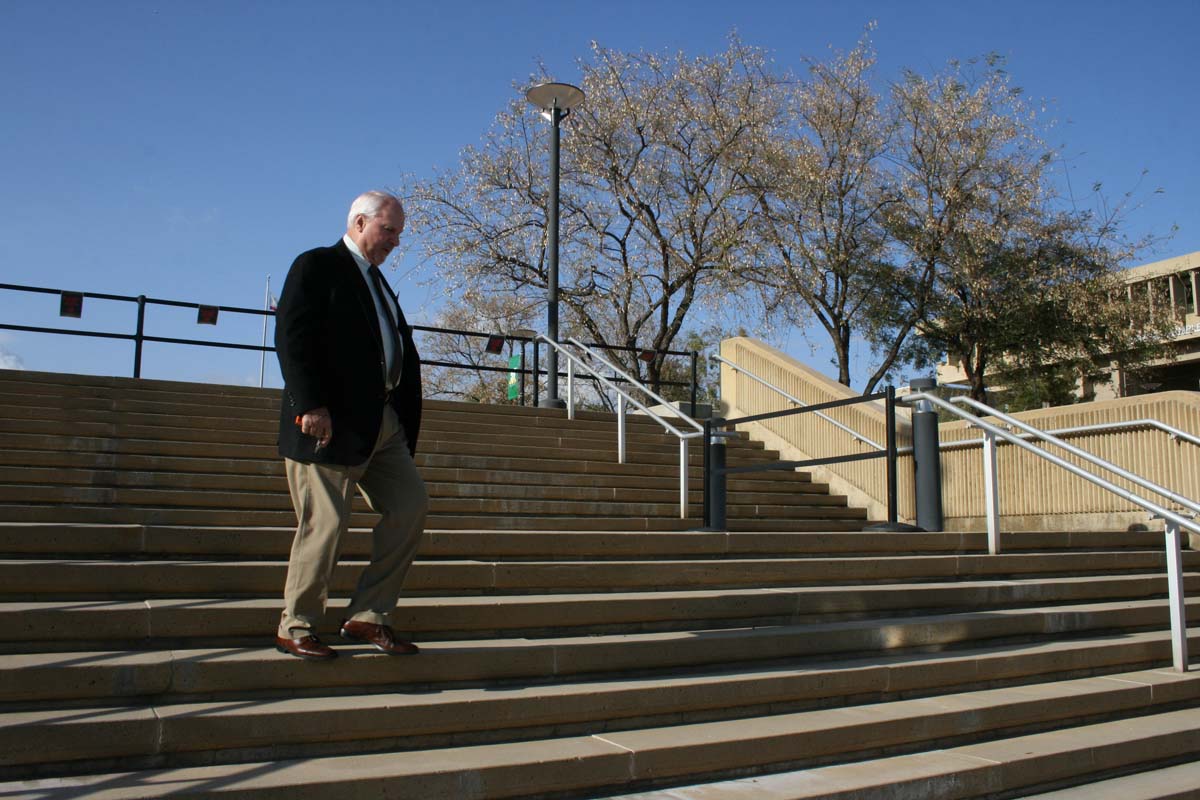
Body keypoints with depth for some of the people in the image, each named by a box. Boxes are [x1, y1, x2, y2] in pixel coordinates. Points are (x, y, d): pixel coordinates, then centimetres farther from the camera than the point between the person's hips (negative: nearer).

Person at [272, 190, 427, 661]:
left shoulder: (378, 281, 22)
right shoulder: (317, 266, -2)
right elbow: (292, 337, -13)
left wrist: (405, 416, 9)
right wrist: (310, 406, -22)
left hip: (383, 422, 8)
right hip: (333, 422, -8)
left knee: (410, 507, 4)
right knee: (325, 523, -3)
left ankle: (367, 616, 13)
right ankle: (295, 628, 13)